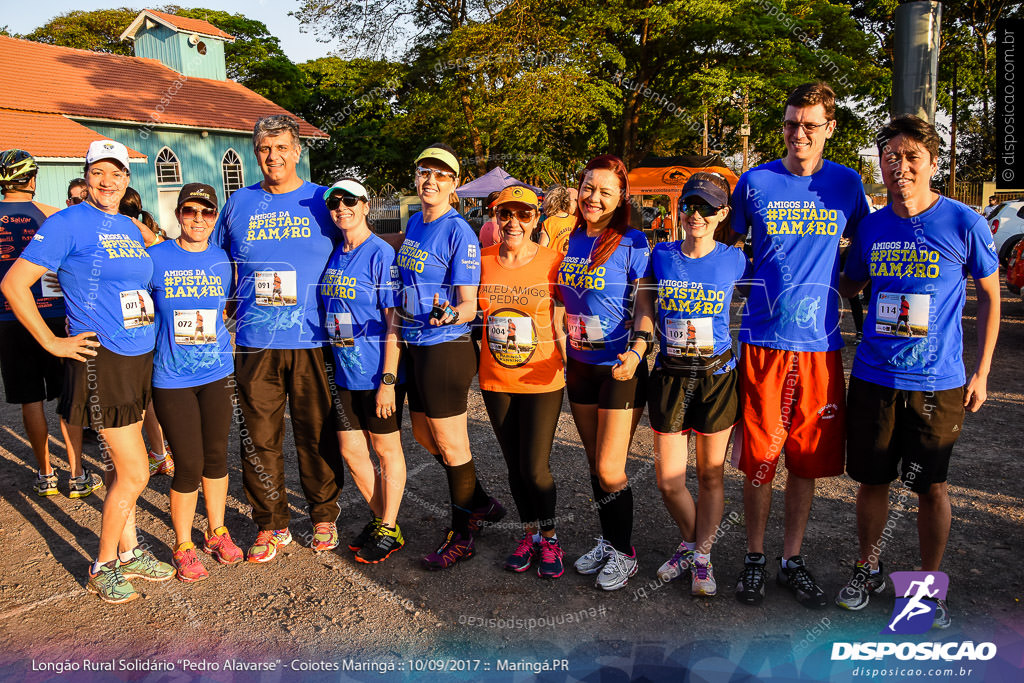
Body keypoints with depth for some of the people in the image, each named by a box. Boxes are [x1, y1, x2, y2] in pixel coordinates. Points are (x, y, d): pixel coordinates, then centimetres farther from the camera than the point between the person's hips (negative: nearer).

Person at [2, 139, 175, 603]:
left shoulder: (131, 229, 13)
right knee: (135, 473, -4)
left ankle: (128, 552, 30)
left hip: (140, 359, 7)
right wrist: (53, 343, -12)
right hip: (100, 361, -7)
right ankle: (103, 566, 16)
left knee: (125, 467, 17)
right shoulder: (67, 223, -9)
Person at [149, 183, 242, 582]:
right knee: (189, 464, -1)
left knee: (216, 456, 12)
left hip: (217, 374, 3)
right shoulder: (155, 258, -4)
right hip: (172, 379, -3)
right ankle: (183, 547, 18)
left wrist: (226, 349, 11)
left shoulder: (223, 261, 5)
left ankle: (217, 532, 31)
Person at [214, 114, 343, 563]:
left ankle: (324, 517, 23)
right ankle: (271, 525, 20)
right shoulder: (239, 204, 10)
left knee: (318, 435, 6)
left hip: (313, 341, -2)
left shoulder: (323, 201, 5)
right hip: (254, 343, 2)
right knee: (259, 438, 5)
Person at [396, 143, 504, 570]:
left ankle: (461, 536, 21)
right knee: (424, 435, 18)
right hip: (414, 345, 9)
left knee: (450, 445, 3)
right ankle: (481, 505, 36)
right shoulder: (414, 223, 9)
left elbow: (469, 306, -19)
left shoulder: (459, 232, -15)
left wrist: (451, 314, -39)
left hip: (446, 348, -9)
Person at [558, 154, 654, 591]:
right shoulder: (571, 240, 6)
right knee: (594, 464, 15)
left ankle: (624, 553, 18)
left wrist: (636, 351, -25)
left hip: (620, 369, -6)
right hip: (579, 366, 6)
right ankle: (607, 540, 33)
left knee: (610, 469, -2)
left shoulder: (632, 243, -10)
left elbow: (646, 306, -11)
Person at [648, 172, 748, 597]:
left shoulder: (733, 260, -2)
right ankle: (689, 543, 32)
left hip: (716, 375, -1)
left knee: (711, 474, 9)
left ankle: (702, 557, 26)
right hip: (669, 375, 1)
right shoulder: (661, 256, 1)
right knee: (668, 479, 5)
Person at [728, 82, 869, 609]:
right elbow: (726, 247, 13)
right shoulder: (755, 182, 2)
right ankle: (755, 559, 22)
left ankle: (792, 560, 26)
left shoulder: (847, 184, 6)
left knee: (808, 459, 9)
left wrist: (835, 290, 7)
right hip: (763, 341, -1)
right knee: (758, 456, 3)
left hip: (820, 343, 2)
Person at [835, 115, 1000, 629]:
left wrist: (981, 373, 0)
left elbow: (989, 297, 2)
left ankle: (928, 583, 28)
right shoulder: (872, 227, 2)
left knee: (932, 487, 8)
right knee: (871, 480, 11)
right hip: (873, 377, 3)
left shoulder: (964, 223, -6)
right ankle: (868, 569, 32)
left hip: (939, 383, -2)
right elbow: (847, 283, 18)